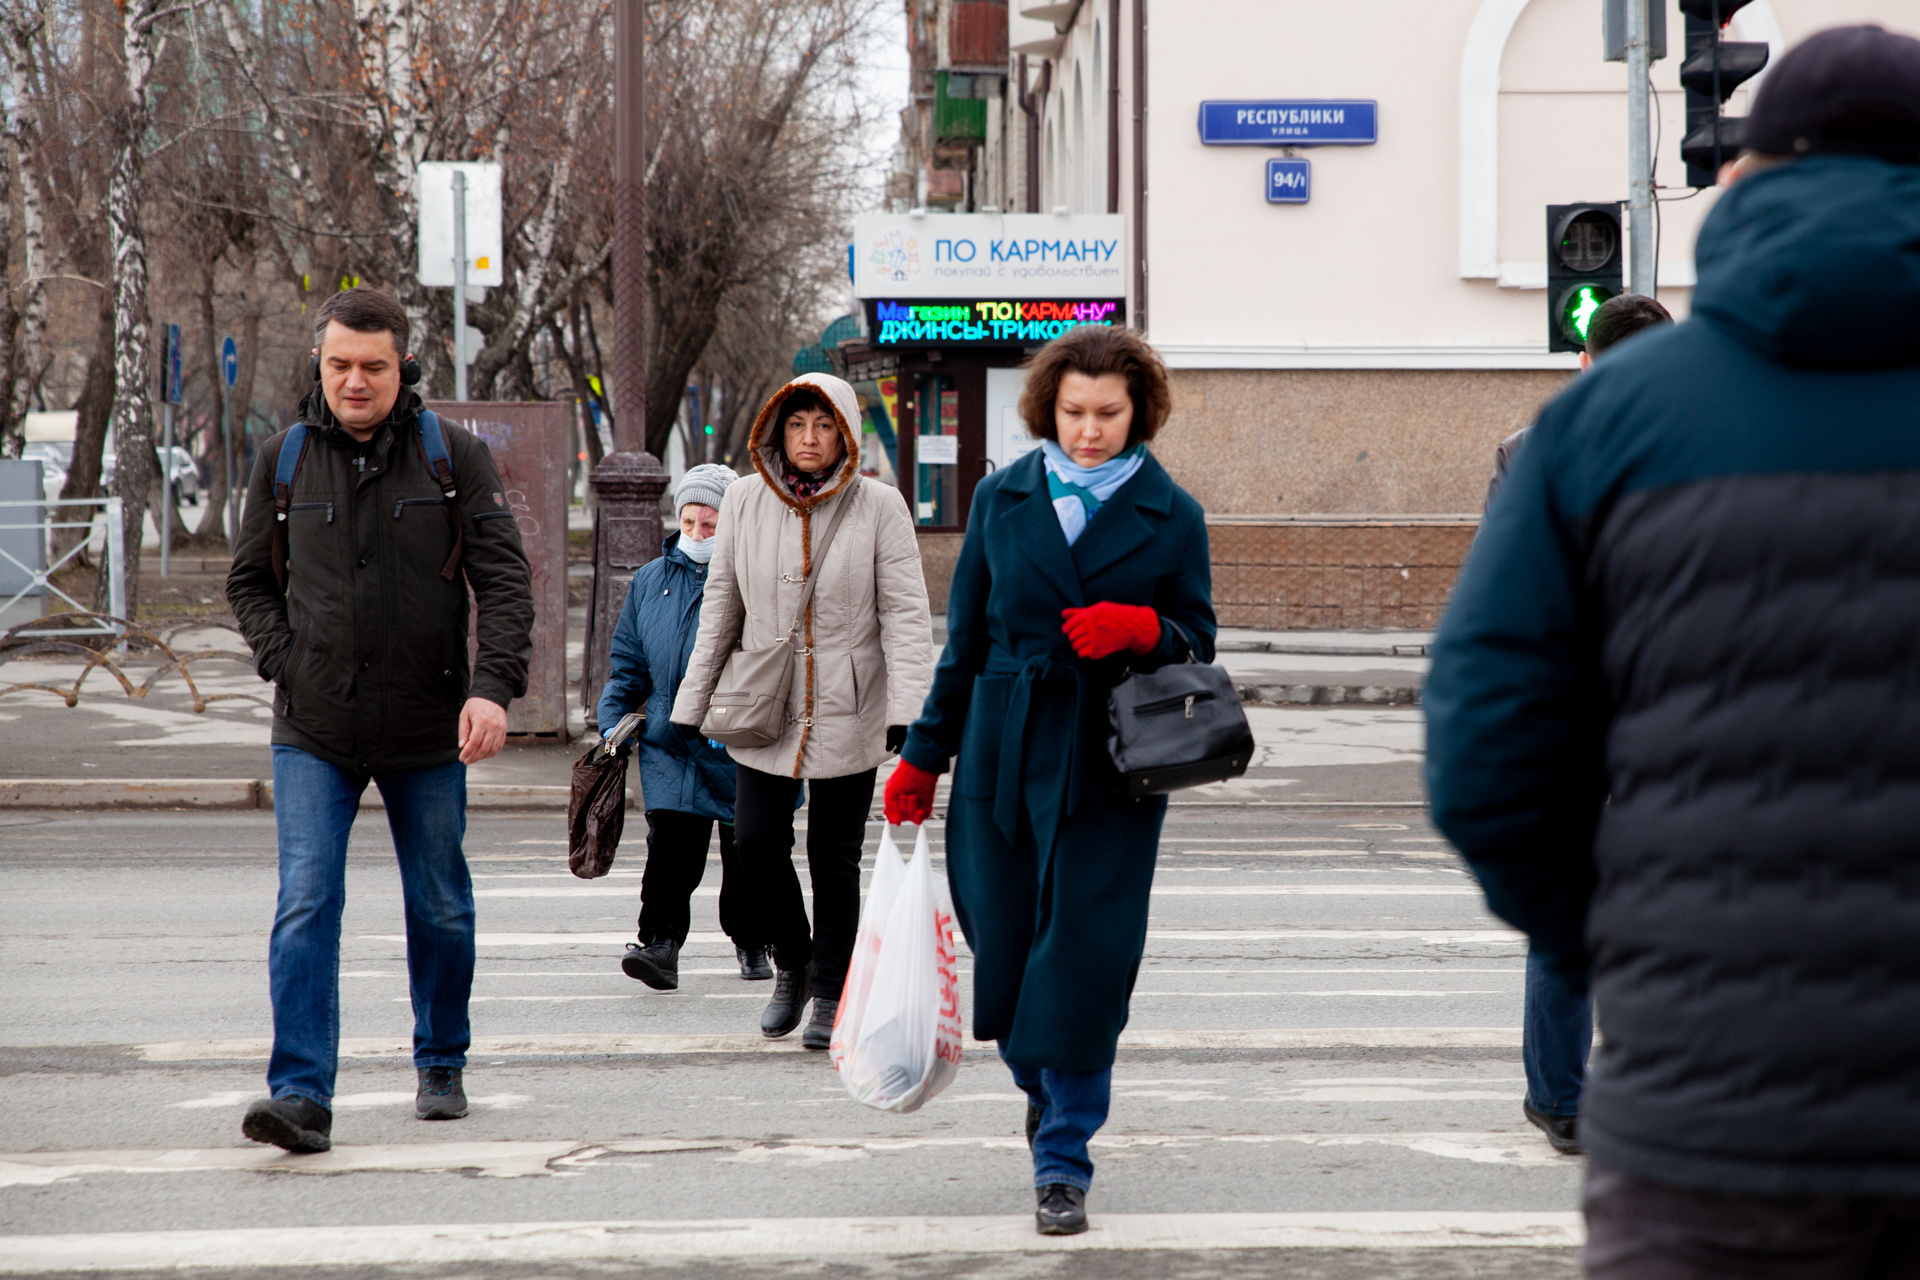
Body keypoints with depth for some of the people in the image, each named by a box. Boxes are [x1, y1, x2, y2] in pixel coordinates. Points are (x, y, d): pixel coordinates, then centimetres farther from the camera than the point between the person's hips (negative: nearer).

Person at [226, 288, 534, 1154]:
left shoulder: (454, 457, 0)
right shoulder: (285, 460, 5)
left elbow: (504, 580, -3)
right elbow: (250, 580, 15)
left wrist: (494, 686, -17)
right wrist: (285, 660, -2)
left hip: (427, 730, 0)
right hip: (313, 732, 0)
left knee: (440, 909, 10)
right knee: (306, 905, -12)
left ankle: (441, 1066, 29)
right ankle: (301, 1096, -15)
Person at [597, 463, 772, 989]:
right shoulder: (651, 581, 11)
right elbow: (628, 661, 19)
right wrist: (613, 722, 10)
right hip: (670, 743, 2)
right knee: (671, 845, -13)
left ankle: (750, 943, 26)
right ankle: (660, 944, -18)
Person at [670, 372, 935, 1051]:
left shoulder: (878, 506, -6)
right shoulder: (745, 501, 2)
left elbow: (906, 613, -8)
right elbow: (720, 607, 10)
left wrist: (907, 709, -18)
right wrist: (692, 703, 10)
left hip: (848, 714, -2)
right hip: (763, 710, 2)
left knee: (834, 856, 3)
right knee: (756, 842, -5)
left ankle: (830, 993, 19)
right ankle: (791, 965, 20)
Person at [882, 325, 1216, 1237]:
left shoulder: (1170, 516, 2)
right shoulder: (1002, 499, 7)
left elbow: (1198, 640, 7)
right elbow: (965, 638, 12)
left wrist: (1139, 628, -15)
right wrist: (923, 757, 11)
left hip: (1111, 768, -2)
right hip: (1002, 758, 2)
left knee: (1084, 957, -8)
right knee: (1000, 945, 7)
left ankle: (1063, 1161, 1)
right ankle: (1041, 1085, 38)